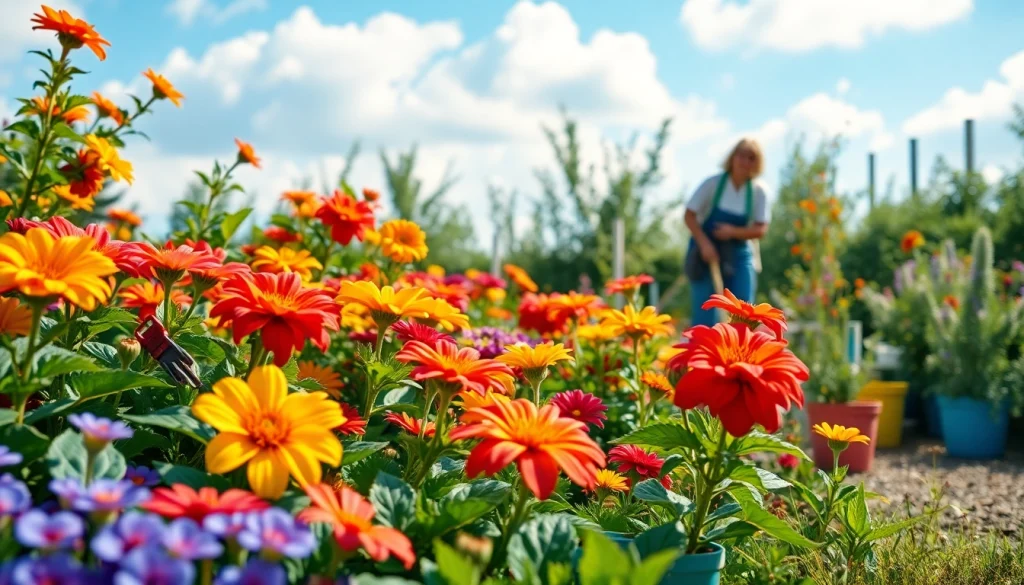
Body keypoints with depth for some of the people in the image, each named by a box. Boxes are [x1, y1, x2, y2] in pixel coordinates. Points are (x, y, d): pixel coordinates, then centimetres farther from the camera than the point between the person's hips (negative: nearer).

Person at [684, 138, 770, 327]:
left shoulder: (758, 191, -5)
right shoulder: (713, 183, -11)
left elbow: (760, 229, -5)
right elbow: (690, 215, -8)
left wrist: (734, 232, -21)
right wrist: (704, 244, -20)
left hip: (738, 255, 2)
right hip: (707, 254, -2)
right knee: (705, 315, -6)